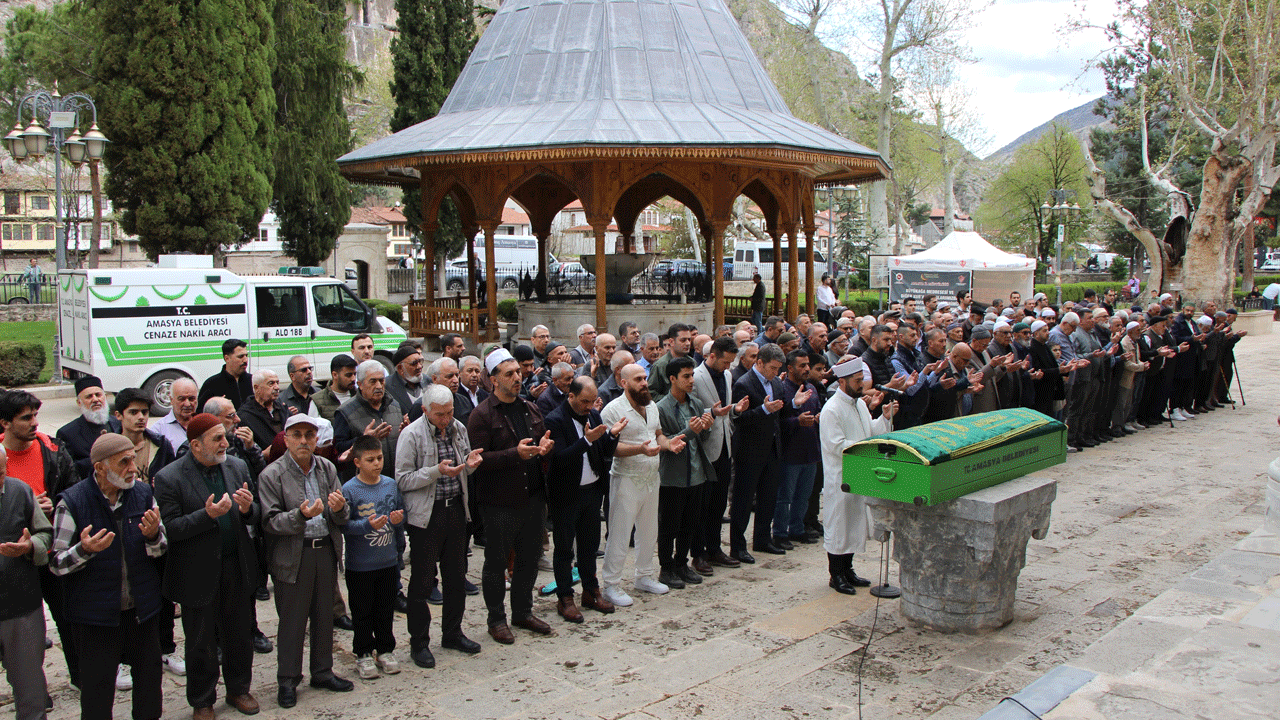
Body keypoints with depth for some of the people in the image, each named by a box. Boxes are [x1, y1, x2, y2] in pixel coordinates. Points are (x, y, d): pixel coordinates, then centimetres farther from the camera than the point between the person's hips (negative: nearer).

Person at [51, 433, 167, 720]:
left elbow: (161, 549, 5)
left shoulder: (143, 494, 0)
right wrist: (85, 549, -27)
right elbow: (56, 564, -8)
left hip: (141, 609, 4)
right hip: (95, 612, -3)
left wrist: (152, 535, -17)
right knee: (97, 687, 6)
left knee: (149, 675, 14)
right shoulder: (72, 502, -11)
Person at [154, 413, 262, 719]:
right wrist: (207, 515, -28)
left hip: (238, 568, 4)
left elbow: (256, 516, 7)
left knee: (239, 636, 16)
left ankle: (238, 690, 37)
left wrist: (248, 508, -16)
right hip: (199, 575, -4)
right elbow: (169, 528, -16)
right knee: (201, 644, 11)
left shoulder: (237, 467, 3)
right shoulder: (169, 478, -12)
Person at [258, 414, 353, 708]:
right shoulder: (271, 475, -8)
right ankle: (287, 681, 20)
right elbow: (271, 522, -13)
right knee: (292, 621, 4)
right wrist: (300, 515, -28)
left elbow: (342, 518, 7)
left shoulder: (327, 468, 6)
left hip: (326, 551, 4)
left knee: (324, 616, 13)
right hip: (293, 557, -4)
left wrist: (339, 508, -16)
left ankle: (322, 673, 29)